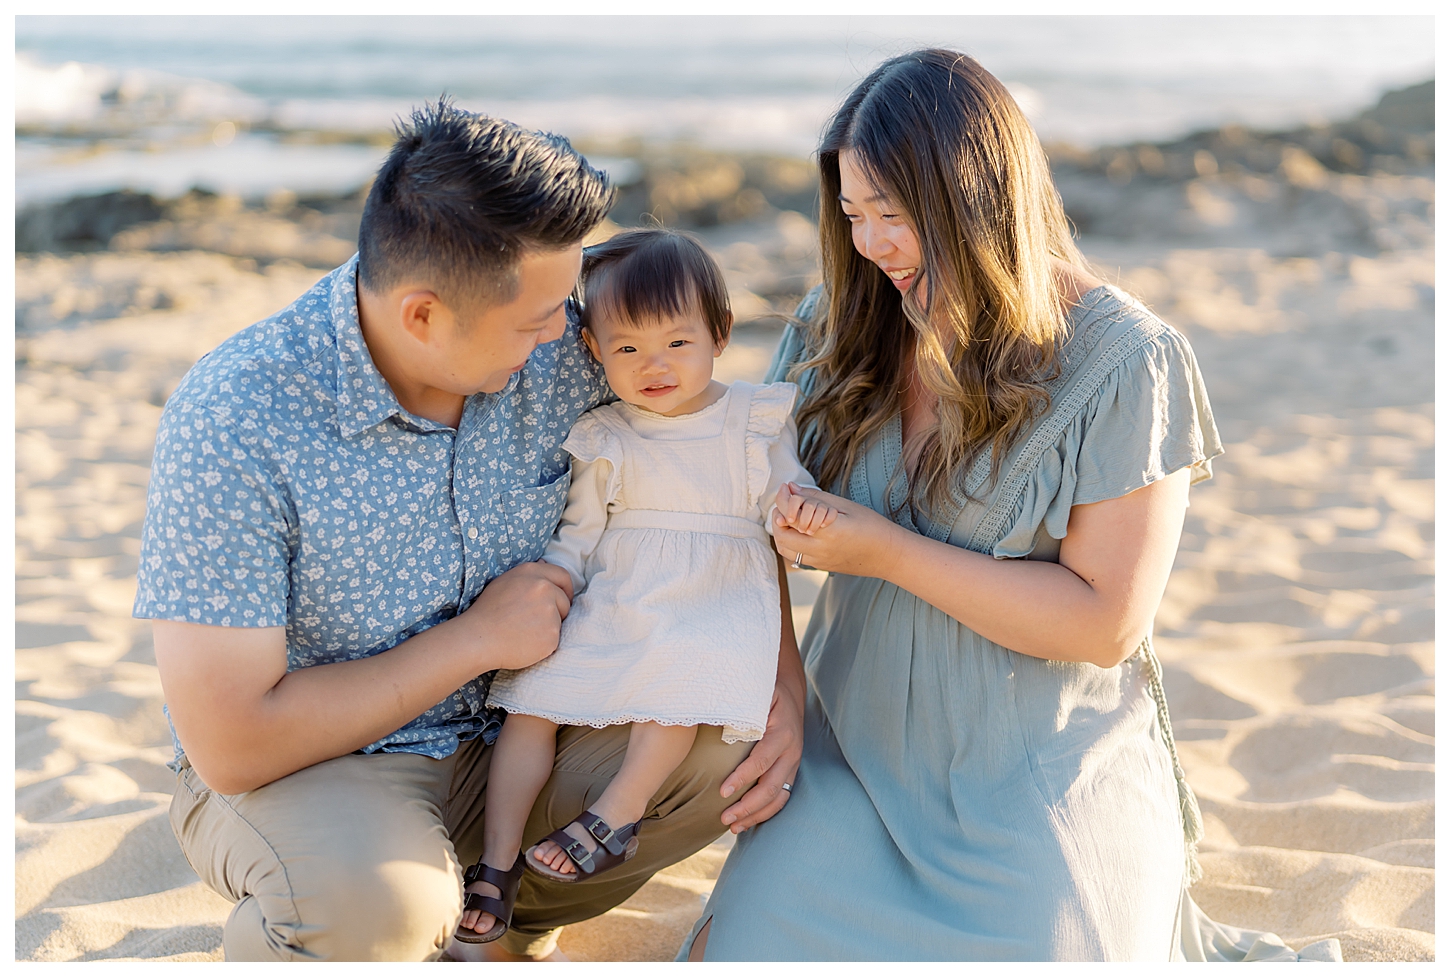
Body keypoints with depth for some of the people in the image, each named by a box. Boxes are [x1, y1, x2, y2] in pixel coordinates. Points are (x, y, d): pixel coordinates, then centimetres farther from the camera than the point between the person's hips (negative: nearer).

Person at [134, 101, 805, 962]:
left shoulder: (559, 345, -13)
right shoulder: (236, 416, -26)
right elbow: (230, 745, -25)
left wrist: (784, 680, -9)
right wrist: (478, 638, -21)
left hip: (508, 737, 5)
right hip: (303, 766, -5)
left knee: (732, 748, -15)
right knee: (376, 907, -37)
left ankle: (509, 921, 11)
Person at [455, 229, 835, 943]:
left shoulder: (757, 420, 5)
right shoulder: (603, 439, 9)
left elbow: (787, 492, 4)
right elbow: (578, 531, 13)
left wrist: (804, 509, -20)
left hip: (717, 604, -2)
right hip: (611, 605, 3)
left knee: (687, 679, -33)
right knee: (533, 696, -11)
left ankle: (614, 821, -20)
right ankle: (499, 860, -4)